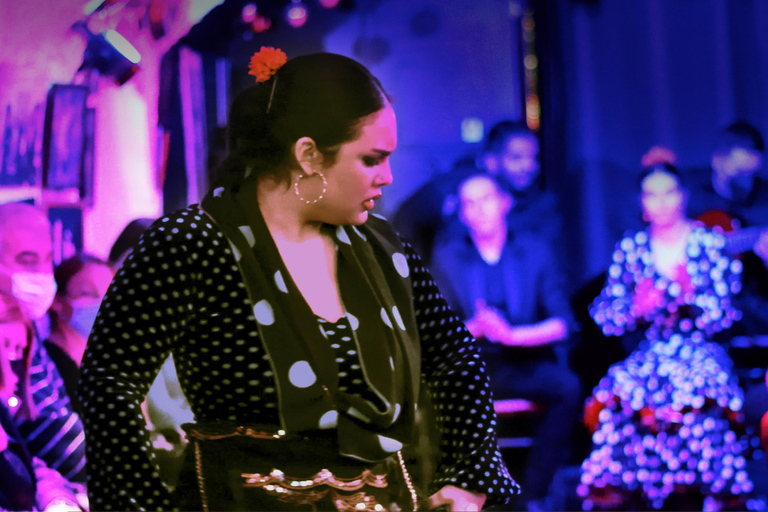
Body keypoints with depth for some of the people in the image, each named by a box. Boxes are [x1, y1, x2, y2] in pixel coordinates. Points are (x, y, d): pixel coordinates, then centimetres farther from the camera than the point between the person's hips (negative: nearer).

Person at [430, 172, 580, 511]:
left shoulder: (535, 251, 6)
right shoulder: (447, 257, 8)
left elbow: (561, 324, -1)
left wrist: (512, 334, -19)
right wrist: (473, 329, -22)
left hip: (527, 363, 0)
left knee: (567, 387, -30)